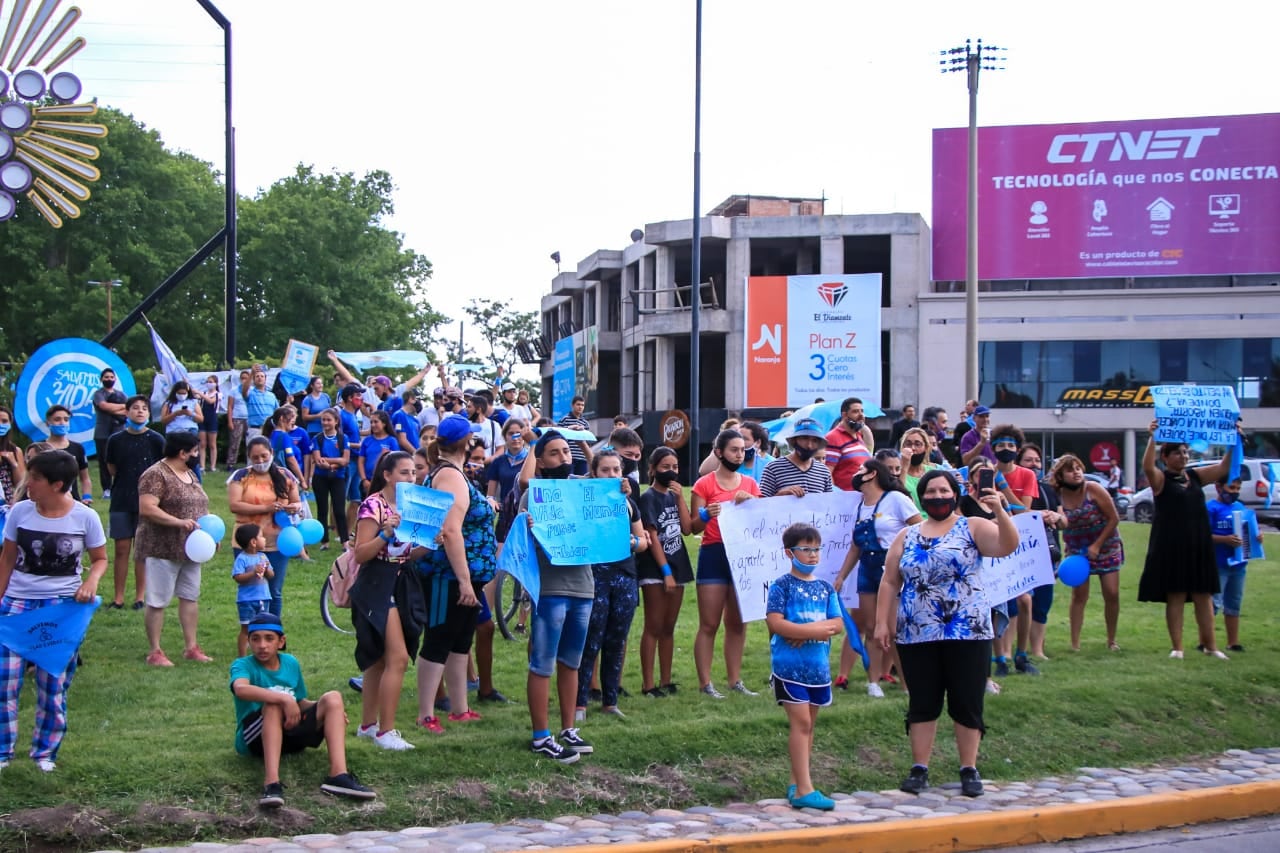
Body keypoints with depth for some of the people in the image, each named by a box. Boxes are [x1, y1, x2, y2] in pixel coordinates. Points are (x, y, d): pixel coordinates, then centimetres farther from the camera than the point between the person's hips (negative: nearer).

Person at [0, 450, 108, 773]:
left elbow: (100, 558, 5)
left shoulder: (85, 518, -8)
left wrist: (91, 581, -14)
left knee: (53, 684, 6)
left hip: (63, 606, -2)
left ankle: (45, 751, 21)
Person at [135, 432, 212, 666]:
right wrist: (179, 522, -29)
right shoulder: (156, 475, -14)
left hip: (190, 548, 9)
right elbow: (147, 508, -24)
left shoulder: (190, 474, 14)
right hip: (163, 549, -9)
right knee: (158, 601, -1)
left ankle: (191, 647, 19)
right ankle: (155, 652, 5)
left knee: (191, 597, 11)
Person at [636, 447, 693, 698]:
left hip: (677, 566, 6)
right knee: (654, 628, -4)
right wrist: (666, 571, -15)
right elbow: (652, 537, -12)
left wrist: (680, 498, -4)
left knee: (668, 628, 10)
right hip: (654, 570, -6)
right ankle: (648, 684, -1)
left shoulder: (674, 496, 12)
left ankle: (665, 681, 15)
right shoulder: (648, 498, -7)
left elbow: (687, 529, 2)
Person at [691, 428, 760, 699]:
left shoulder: (749, 484, 13)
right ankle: (705, 683, 0)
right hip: (713, 555, -4)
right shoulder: (705, 484, -1)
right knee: (709, 624, -4)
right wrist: (706, 514, -24)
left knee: (737, 623, 8)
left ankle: (735, 680, 14)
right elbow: (694, 527, -3)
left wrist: (750, 503, -9)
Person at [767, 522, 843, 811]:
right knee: (801, 722, -10)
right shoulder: (782, 586, -5)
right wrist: (816, 630, -16)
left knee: (809, 724, 11)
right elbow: (775, 623, -16)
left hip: (818, 666, 6)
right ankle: (804, 789, -11)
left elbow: (838, 624, 2)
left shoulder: (825, 588, 11)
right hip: (789, 665, -6)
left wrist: (806, 630, -15)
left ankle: (796, 783, 20)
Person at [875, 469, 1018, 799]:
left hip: (967, 634, -3)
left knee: (967, 704, 3)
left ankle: (969, 770, 12)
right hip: (916, 636, 3)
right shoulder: (906, 537, 11)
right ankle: (919, 768, 15)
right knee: (922, 704, 7)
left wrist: (1000, 512, -30)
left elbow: (1007, 546, -15)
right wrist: (882, 623, 4)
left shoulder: (972, 528, 1)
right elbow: (890, 582, 11)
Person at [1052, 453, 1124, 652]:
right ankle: (1075, 643, -2)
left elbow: (1114, 518, -13)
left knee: (1112, 594, -5)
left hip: (1106, 547, -1)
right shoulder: (1059, 496, -10)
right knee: (1079, 595, -5)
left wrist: (1097, 545, -15)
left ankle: (1111, 640, 12)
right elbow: (1063, 525, 1)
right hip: (1077, 550, 1)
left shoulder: (1093, 489, -17)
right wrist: (1066, 548, -13)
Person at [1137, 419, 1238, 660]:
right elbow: (1147, 466, -23)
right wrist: (1153, 439, -35)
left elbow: (1225, 467, 10)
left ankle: (1210, 645, 16)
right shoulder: (1161, 479, -3)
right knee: (1175, 597, -1)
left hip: (1198, 546, 5)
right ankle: (1177, 647, 5)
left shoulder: (1195, 476, 12)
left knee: (1204, 595, 8)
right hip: (1171, 547, -5)